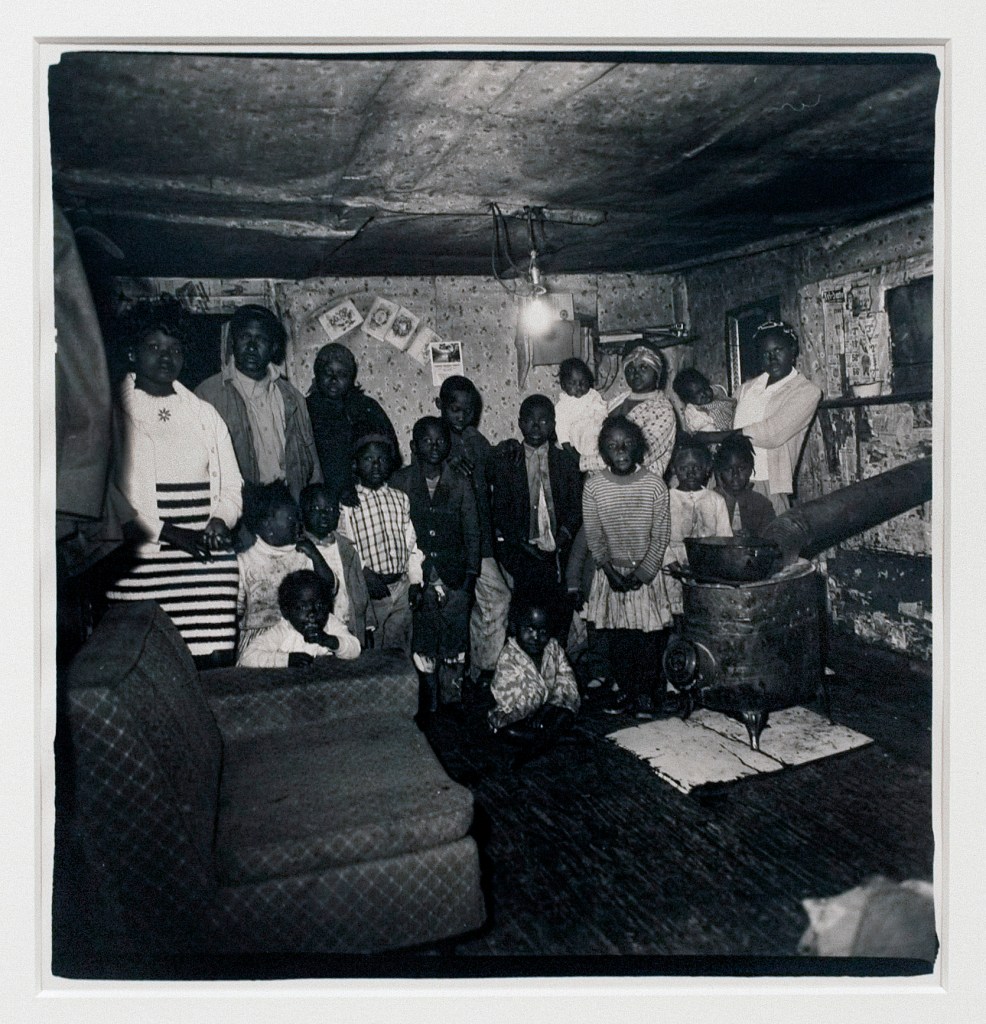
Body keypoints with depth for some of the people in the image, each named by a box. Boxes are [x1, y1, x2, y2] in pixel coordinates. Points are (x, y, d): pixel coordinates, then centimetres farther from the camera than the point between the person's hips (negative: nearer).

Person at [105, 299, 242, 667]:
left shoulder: (204, 413, 19)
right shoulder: (113, 413, 5)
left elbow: (231, 485, 18)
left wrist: (220, 520, -3)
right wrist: (168, 533, -11)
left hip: (209, 561, 3)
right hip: (140, 561, -3)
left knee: (214, 663, -5)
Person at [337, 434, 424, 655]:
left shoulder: (400, 498, 13)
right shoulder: (346, 502, -5)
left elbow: (411, 542, 14)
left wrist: (415, 581, 7)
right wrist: (364, 572, -21)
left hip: (402, 587, 5)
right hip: (370, 590, -4)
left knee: (401, 652, 12)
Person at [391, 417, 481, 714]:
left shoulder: (460, 484, 8)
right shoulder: (399, 482, 4)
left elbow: (472, 534, 9)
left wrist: (470, 577, 1)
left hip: (454, 578, 1)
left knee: (454, 651, -2)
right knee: (423, 648, -4)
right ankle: (429, 714, 9)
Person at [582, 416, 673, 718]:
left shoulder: (654, 484, -9)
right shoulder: (594, 485, -7)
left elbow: (661, 536, -6)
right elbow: (593, 536, -2)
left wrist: (642, 572, -12)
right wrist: (611, 571, -8)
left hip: (646, 573, -1)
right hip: (611, 573, 1)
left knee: (648, 635, 2)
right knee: (617, 637, 8)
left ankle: (646, 693, 18)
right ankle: (625, 690, 24)